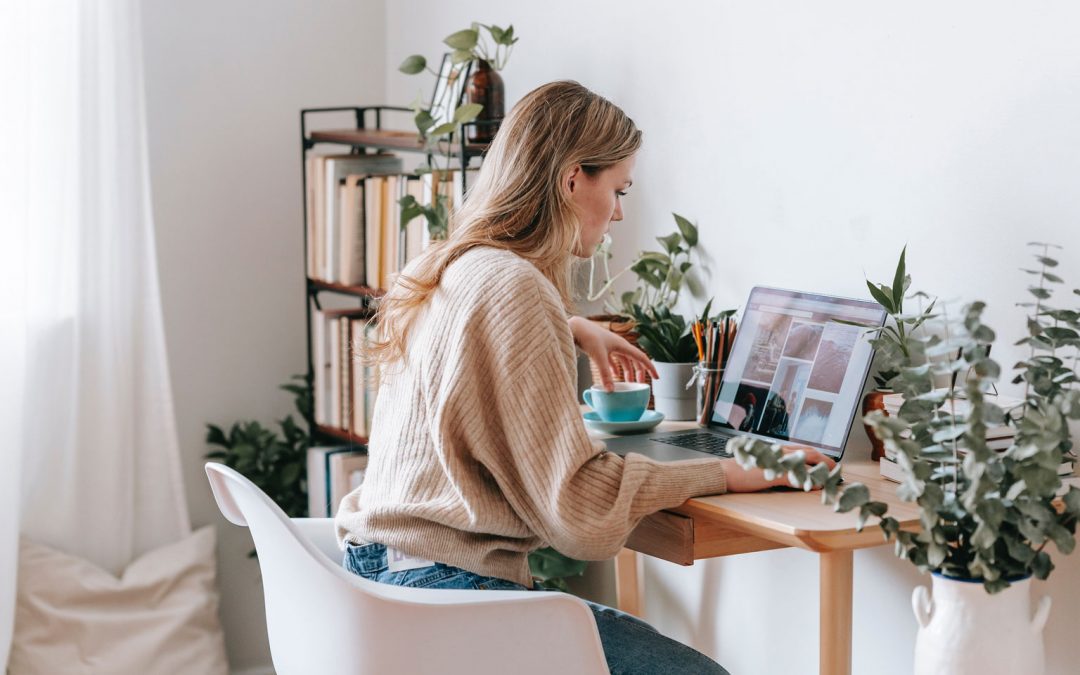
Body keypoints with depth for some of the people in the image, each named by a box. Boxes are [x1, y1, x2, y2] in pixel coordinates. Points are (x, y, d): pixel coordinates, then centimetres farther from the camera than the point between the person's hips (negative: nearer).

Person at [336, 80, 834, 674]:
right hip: (445, 585, -10)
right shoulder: (514, 287, -18)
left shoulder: (440, 270, 12)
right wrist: (725, 473, -10)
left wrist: (569, 330, 35)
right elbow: (578, 503, -19)